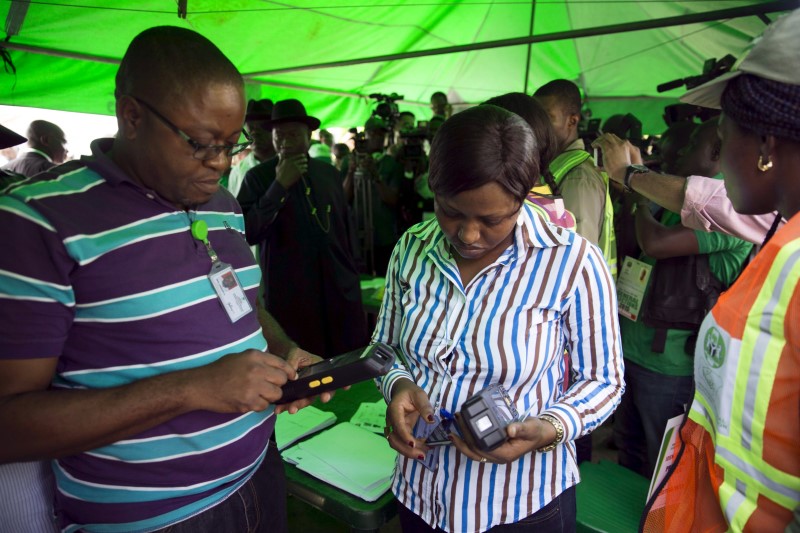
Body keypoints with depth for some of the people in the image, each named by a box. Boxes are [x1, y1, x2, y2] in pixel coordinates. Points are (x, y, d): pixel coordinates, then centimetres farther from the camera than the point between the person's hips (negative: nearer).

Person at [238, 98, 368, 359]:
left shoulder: (330, 173, 9)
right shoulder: (258, 177, -2)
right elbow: (247, 233, -14)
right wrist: (280, 185, -18)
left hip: (341, 290, 4)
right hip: (290, 296, -3)